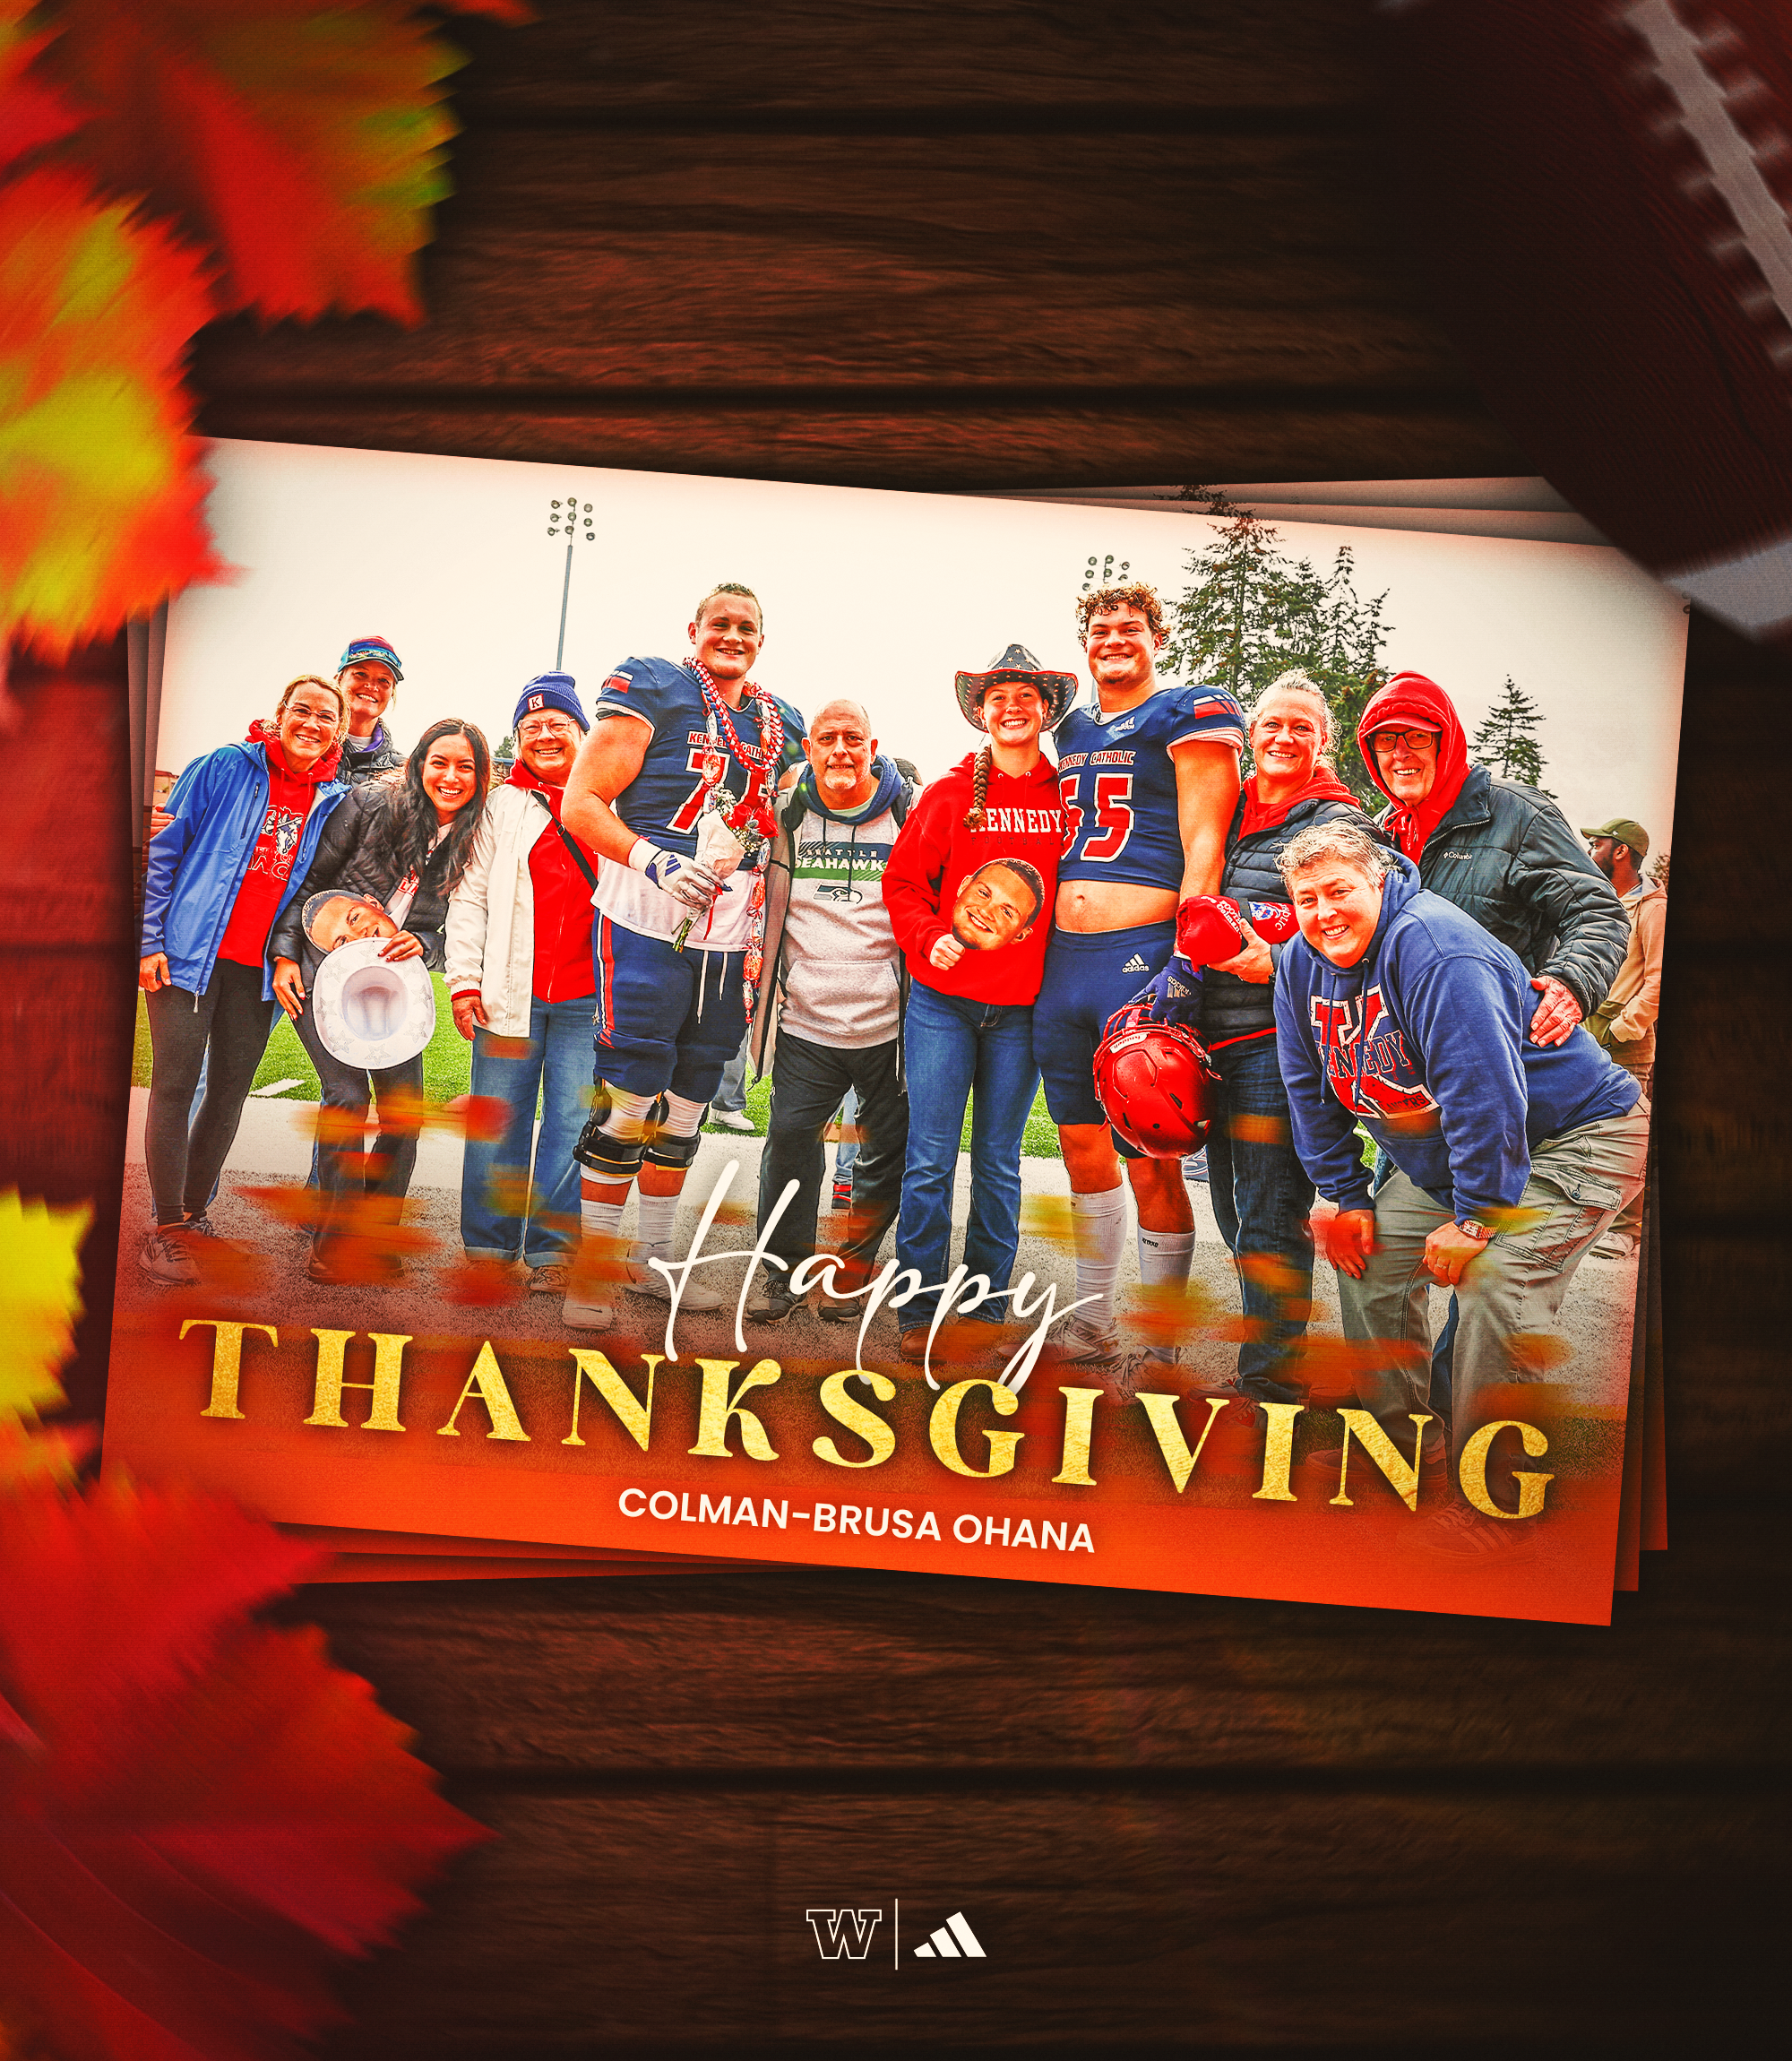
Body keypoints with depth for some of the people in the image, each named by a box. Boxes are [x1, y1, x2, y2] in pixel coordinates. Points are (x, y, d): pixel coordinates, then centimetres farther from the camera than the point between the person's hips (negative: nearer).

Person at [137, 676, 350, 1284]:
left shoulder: (335, 801, 7)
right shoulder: (226, 767, -2)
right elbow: (163, 852, -1)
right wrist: (151, 940, -7)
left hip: (260, 966, 4)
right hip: (190, 952, -3)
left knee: (231, 1089, 9)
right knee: (176, 1085, -3)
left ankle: (194, 1211, 23)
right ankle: (168, 1227, 5)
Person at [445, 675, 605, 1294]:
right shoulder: (503, 805, 11)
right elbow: (469, 896, 9)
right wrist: (464, 981, 0)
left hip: (588, 996, 0)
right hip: (512, 993, 1)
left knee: (573, 1123, -1)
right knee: (499, 1121, 4)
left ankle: (552, 1250, 9)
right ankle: (489, 1248, 15)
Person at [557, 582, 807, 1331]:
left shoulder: (780, 726, 17)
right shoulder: (651, 691, -2)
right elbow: (581, 804, -8)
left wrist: (757, 927, 15)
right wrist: (655, 859, -23)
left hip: (729, 939, 6)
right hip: (648, 926, -6)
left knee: (686, 1109, 12)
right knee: (630, 1101, -8)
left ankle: (655, 1258, 24)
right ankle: (592, 1265, 4)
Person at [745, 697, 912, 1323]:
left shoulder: (910, 813, 1)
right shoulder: (783, 813, 4)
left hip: (888, 1020, 0)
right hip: (804, 1019, 1)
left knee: (892, 1150, 4)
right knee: (790, 1138, -2)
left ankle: (851, 1267, 23)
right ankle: (783, 1270, 15)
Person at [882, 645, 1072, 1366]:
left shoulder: (1069, 798, 5)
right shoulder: (948, 796, 3)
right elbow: (902, 880, 6)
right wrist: (927, 937, -11)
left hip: (1022, 1008, 1)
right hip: (943, 997, -1)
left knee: (1000, 1161, 9)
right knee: (930, 1158, -1)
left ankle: (988, 1307, 19)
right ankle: (921, 1311, 9)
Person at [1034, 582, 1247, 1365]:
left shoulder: (1189, 713, 0)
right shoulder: (1071, 729, 20)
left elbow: (1203, 846, -7)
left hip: (1143, 954, -7)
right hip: (1062, 961, 7)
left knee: (1151, 1163, -4)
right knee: (1083, 1148, 13)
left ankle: (1160, 1348, 8)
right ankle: (1093, 1324, 25)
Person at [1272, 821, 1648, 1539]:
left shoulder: (1431, 943, -29)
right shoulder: (1301, 964, -3)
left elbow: (1482, 1087, -32)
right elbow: (1312, 1094, 7)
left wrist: (1474, 1216, -27)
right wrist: (1345, 1197, 4)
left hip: (1576, 1136, -8)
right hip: (1433, 1153, 9)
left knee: (1495, 1280, -25)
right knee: (1369, 1254, 3)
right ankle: (1400, 1446, 20)